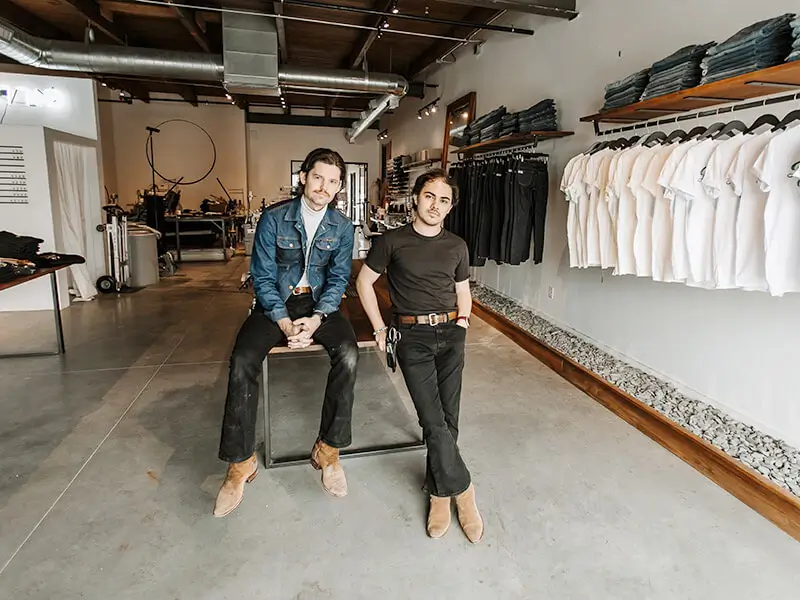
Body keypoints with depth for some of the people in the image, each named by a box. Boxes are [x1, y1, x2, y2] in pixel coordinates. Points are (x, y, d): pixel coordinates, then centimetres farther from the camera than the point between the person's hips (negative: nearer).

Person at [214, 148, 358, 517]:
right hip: (276, 302, -1)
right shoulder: (274, 218, -6)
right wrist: (284, 322, -20)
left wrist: (316, 318, -18)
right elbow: (263, 275, -7)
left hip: (319, 303, 1)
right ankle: (240, 463, -9)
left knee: (348, 354, -28)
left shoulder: (342, 227, 0)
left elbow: (338, 278, -1)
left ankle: (327, 451, -12)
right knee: (243, 361, -26)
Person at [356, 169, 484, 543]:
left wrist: (462, 322, 6)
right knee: (433, 420, -10)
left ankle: (439, 490, 22)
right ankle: (461, 489, 10)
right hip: (411, 335, -3)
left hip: (450, 334, 3)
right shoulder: (392, 241, 1)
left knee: (448, 418, 1)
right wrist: (380, 329, 3)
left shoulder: (457, 246, 11)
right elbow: (364, 281, 7)